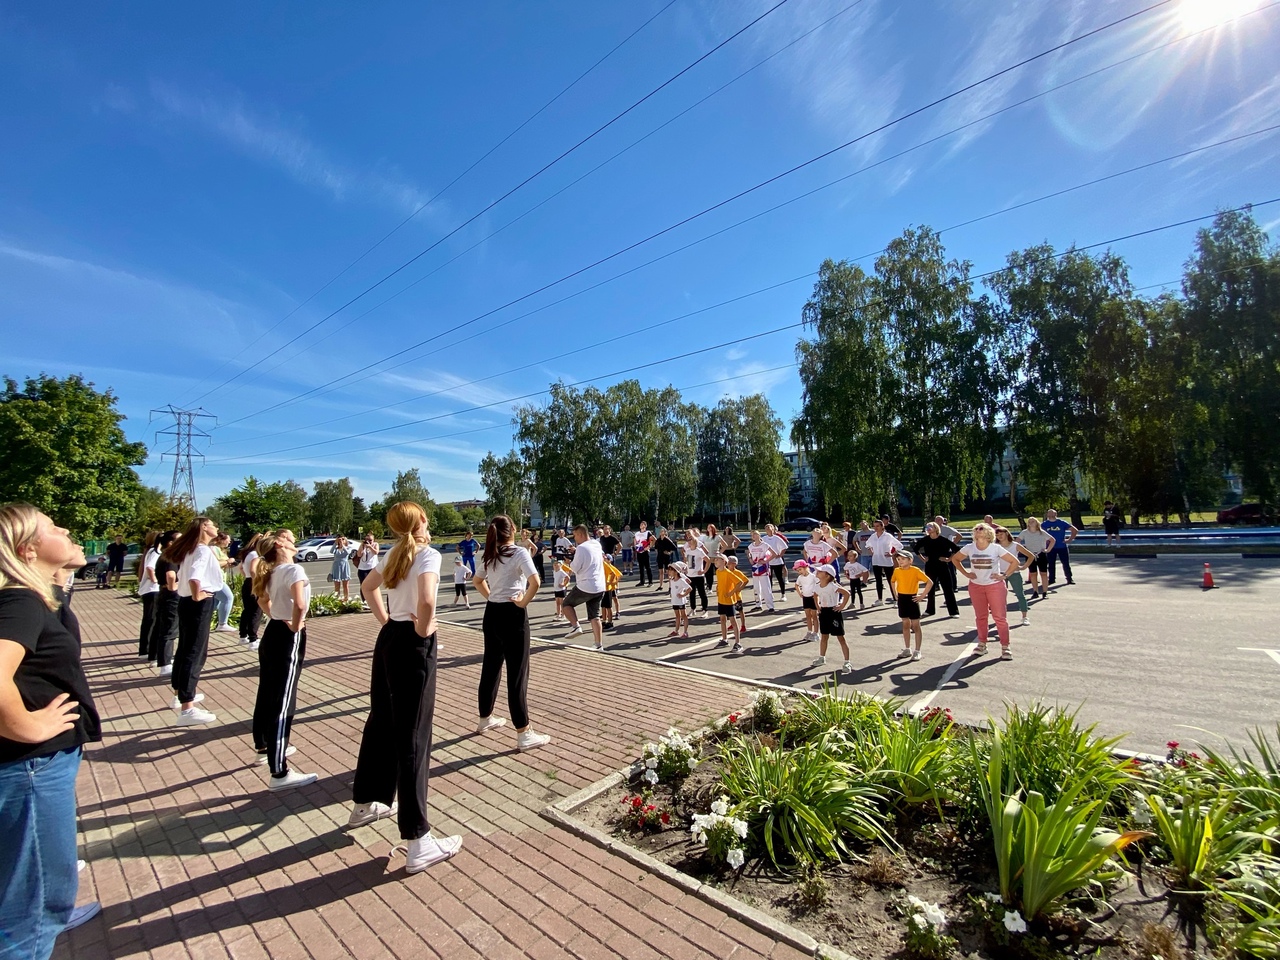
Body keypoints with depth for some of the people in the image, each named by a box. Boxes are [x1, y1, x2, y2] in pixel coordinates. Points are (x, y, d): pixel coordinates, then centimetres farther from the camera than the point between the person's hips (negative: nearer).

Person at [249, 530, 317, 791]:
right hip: (288, 638, -9)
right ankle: (280, 774, 0)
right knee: (283, 702, -6)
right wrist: (296, 626, -17)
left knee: (267, 695, 23)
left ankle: (264, 747, 44)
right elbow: (300, 604, -34)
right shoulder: (294, 569, -19)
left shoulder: (273, 571, 8)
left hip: (272, 633, 9)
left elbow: (263, 599, 25)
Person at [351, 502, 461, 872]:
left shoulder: (393, 553, 8)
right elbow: (426, 601, -33)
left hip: (388, 639, 9)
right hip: (413, 645, -8)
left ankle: (366, 803, 43)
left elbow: (367, 587, 24)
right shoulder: (428, 554, -17)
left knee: (381, 722, 23)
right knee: (412, 736, -4)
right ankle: (417, 843, 4)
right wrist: (423, 629, -15)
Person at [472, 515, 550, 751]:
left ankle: (485, 719, 36)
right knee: (517, 673, -2)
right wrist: (523, 603, -14)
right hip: (512, 615, -7)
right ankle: (524, 734, 5)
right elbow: (535, 582, -27)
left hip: (492, 614, 7)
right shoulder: (519, 553, -14)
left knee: (490, 667, 20)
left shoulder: (490, 556, 8)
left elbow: (478, 581, 25)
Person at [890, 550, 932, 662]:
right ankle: (907, 649, 22)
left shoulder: (915, 570, -13)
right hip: (902, 599, 5)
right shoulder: (897, 571, 2)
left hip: (912, 599, -5)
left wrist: (922, 596, -14)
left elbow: (930, 582, -13)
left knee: (915, 625, 2)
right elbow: (893, 581, 22)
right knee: (905, 624, 13)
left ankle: (917, 651, 10)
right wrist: (895, 593, 12)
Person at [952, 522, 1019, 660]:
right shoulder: (969, 548, -3)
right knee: (980, 617, 11)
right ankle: (982, 644, 23)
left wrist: (1004, 575, -9)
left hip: (995, 586, -2)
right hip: (976, 586, 3)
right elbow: (955, 559, 10)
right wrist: (966, 573, 2)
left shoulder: (996, 548, -9)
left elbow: (1014, 561, -4)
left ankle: (1005, 647, 8)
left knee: (1000, 617, -2)